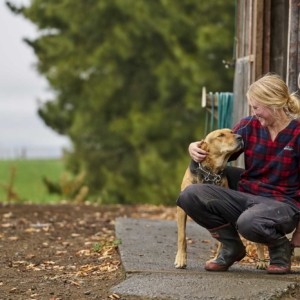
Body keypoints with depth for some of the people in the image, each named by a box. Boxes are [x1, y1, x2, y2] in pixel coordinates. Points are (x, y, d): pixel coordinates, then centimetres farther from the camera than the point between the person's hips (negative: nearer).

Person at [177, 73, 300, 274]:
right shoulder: (249, 126, 5)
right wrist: (196, 148, -7)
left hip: (282, 203, -5)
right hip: (245, 196, 6)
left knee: (248, 223, -40)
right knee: (190, 195, -17)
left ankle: (281, 247, -3)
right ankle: (232, 248, 3)